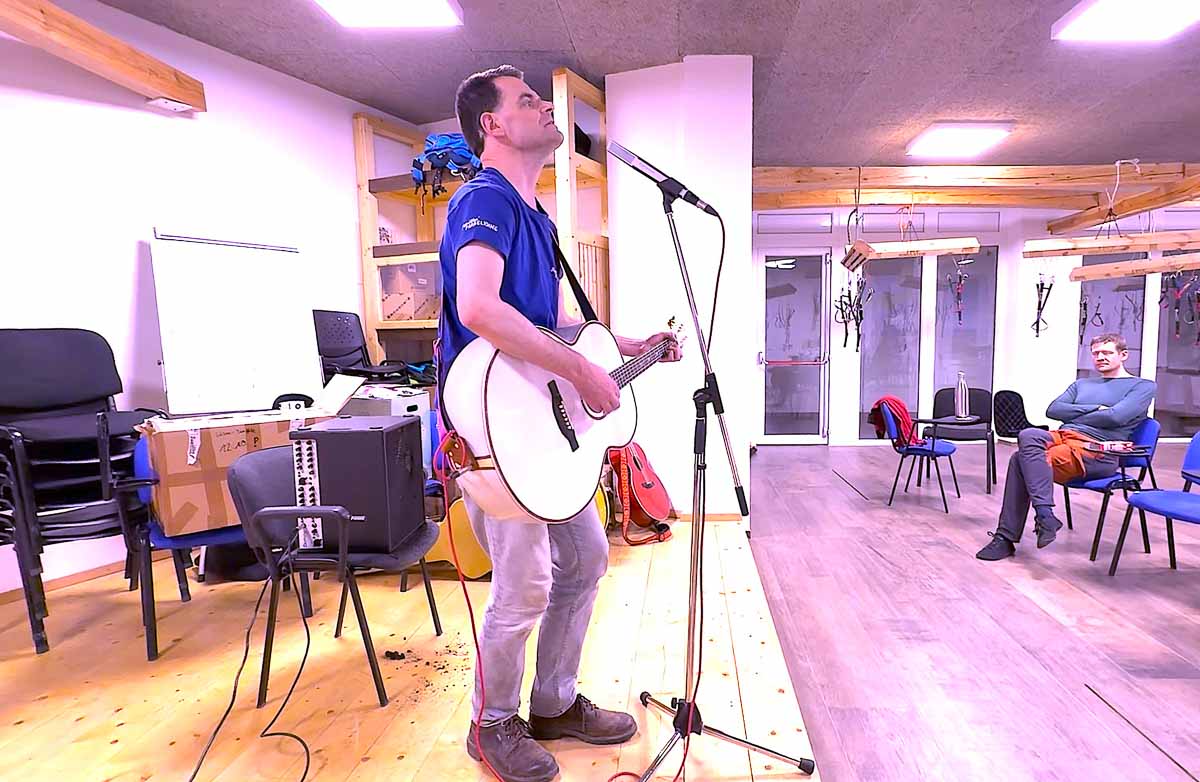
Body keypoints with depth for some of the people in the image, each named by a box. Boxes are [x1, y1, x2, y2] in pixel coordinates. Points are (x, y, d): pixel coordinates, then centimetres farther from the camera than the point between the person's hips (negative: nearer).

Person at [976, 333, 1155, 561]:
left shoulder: (1142, 386, 13)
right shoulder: (1081, 384, 29)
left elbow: (1116, 417, -7)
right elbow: (1053, 410, 11)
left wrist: (1074, 416, 3)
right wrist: (1093, 409, 0)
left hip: (1097, 451, -6)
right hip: (1062, 436, 6)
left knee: (1022, 461, -29)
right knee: (1027, 435, -30)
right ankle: (1045, 515, -30)